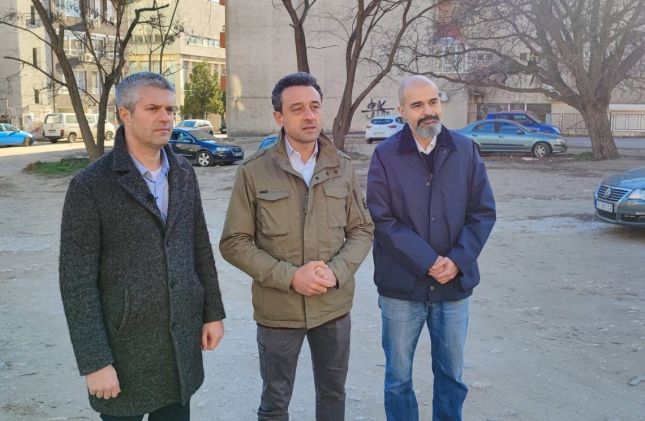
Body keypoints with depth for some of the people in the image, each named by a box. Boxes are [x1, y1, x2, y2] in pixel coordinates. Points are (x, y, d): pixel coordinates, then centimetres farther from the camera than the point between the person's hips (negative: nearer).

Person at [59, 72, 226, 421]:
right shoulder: (90, 186, -14)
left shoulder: (183, 173, 3)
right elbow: (78, 281, -14)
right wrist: (94, 361, -15)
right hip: (125, 345, -5)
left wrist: (213, 312, 8)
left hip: (182, 341, 5)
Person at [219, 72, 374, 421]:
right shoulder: (254, 171, -9)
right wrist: (289, 276, -18)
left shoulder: (342, 167, 0)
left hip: (334, 306, 3)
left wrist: (337, 271, -14)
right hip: (277, 310, -2)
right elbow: (234, 243, -8)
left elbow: (362, 230, 4)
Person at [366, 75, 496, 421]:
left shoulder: (466, 150, 1)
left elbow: (483, 212, 1)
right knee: (399, 377, 12)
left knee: (452, 374, 16)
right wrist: (428, 262, -17)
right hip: (401, 287, -2)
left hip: (455, 285, 2)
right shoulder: (385, 155, -6)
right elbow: (381, 220, -11)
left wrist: (457, 260, -12)